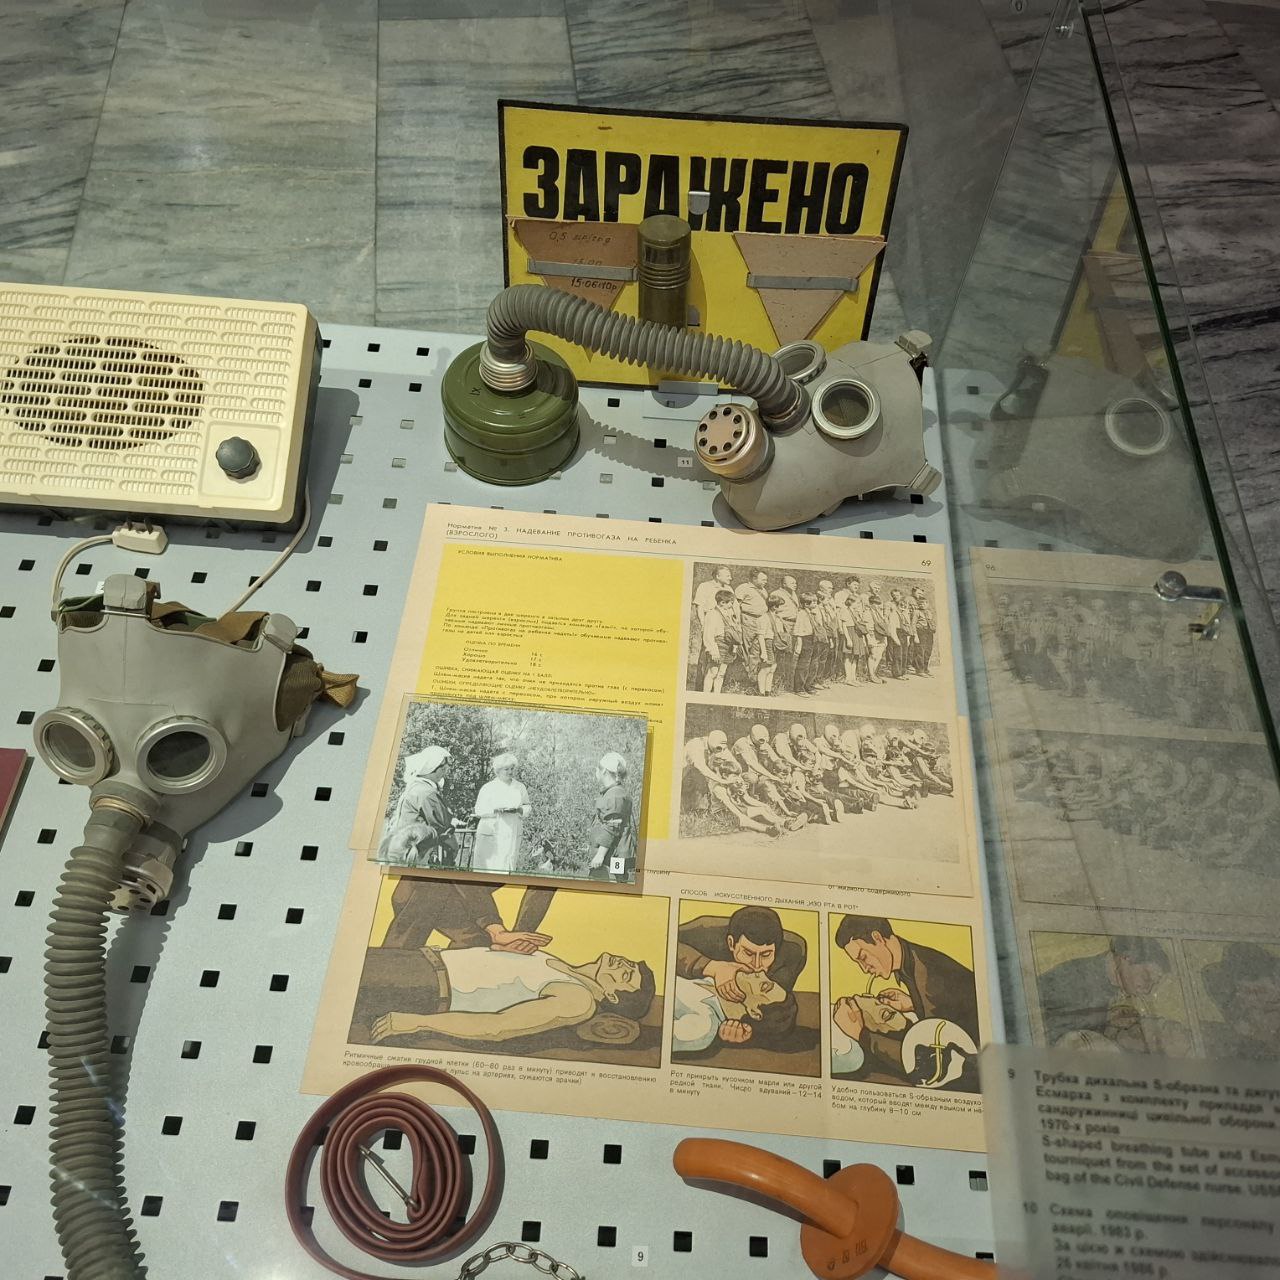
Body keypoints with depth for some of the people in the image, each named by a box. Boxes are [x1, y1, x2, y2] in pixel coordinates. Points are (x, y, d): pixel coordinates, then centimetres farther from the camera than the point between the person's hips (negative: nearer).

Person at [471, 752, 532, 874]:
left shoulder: (520, 787, 10)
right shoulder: (488, 788, 0)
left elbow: (528, 808, 13)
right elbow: (479, 810, -3)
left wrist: (518, 810, -8)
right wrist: (496, 810, -19)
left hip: (512, 836, 3)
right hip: (491, 835, -3)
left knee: (507, 867, 0)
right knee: (487, 865, -6)